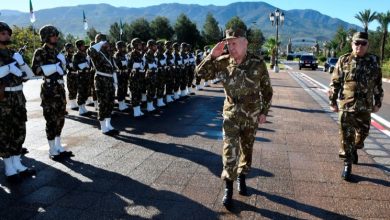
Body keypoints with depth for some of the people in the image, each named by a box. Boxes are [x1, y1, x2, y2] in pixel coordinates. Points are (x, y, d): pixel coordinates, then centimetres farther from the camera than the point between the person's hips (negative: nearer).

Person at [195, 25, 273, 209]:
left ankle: (241, 178, 38)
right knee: (230, 151, -4)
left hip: (251, 116, 0)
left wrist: (264, 111, -4)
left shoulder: (257, 64, -14)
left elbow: (267, 90, -4)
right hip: (231, 114, 0)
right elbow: (200, 72, -7)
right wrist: (212, 55, -20)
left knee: (247, 149, 15)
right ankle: (228, 188, 8)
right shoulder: (223, 62, -9)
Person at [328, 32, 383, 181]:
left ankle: (354, 149, 45)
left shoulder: (373, 61, 2)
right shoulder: (344, 60, -3)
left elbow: (378, 84, 8)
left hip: (365, 106, 2)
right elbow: (335, 83, 0)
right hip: (346, 105, -2)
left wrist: (378, 102, 8)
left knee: (362, 133, 15)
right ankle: (347, 164, 10)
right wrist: (333, 102, -3)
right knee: (346, 135, -1)